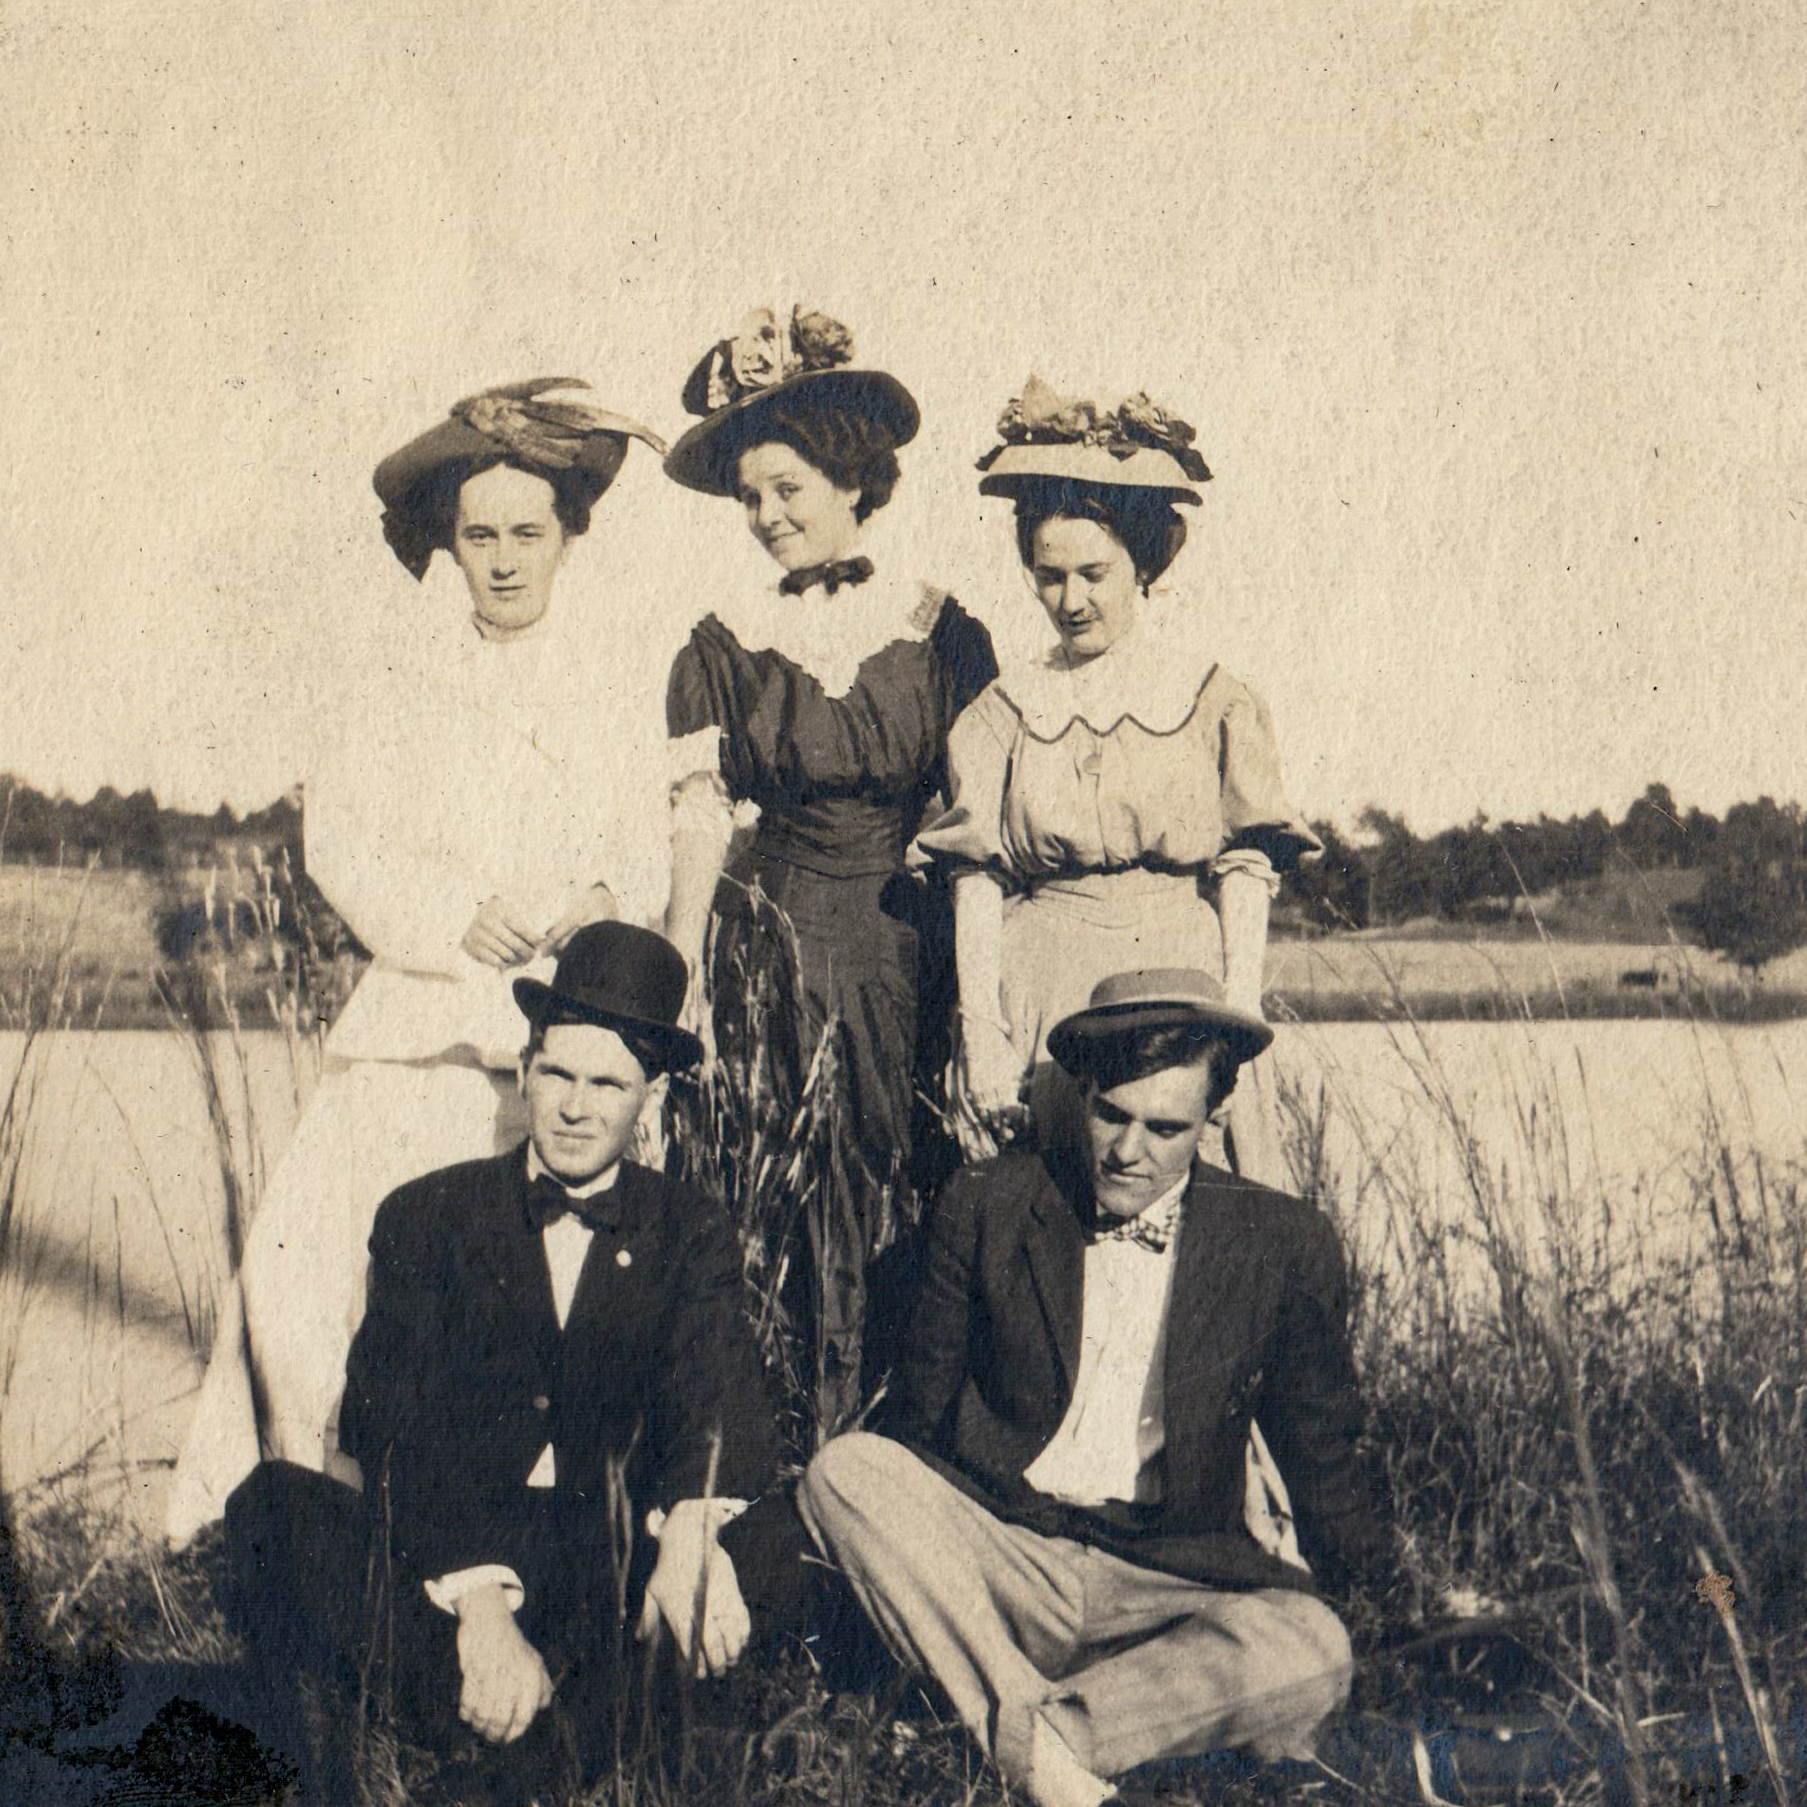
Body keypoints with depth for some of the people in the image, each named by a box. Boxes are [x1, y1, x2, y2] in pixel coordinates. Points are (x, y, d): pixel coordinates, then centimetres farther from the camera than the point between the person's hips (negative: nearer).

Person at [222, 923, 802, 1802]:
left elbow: (718, 1390, -10)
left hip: (616, 1567, 1)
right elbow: (399, 1427, -11)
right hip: (438, 1563, -1)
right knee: (271, 1504, -27)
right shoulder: (425, 1217, 3)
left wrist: (690, 1530, -34)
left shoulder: (690, 1234, 8)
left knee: (766, 1529, -27)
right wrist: (479, 1602, -29)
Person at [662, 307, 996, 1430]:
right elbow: (703, 825, 3)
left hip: (906, 946, 0)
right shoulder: (727, 642, 6)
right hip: (771, 945, 0)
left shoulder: (941, 631, 4)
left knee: (897, 1187, -1)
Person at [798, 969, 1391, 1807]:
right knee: (846, 1468, -27)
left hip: (1168, 1585, -1)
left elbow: (1322, 1457, 13)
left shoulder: (1284, 1245, 3)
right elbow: (919, 1414, 12)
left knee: (1311, 1651, -30)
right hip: (996, 1560, 1)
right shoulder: (988, 1204, 4)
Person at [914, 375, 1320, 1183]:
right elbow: (976, 883, 6)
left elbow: (1248, 877, 1)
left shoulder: (1218, 706, 4)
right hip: (1044, 999, 1)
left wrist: (1236, 1020, -9)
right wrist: (981, 1027, -3)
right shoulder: (1003, 714, 9)